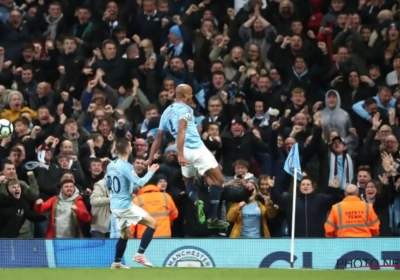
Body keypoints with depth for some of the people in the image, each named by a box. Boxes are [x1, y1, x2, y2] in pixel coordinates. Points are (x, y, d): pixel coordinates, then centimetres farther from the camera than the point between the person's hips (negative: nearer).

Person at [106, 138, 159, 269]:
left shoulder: (110, 165, 7)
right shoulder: (126, 166, -18)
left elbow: (107, 184, 21)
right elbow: (139, 183, -26)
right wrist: (150, 172, -13)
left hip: (115, 205, 9)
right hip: (125, 204, -9)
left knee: (125, 233, 21)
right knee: (152, 223, -6)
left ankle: (117, 263, 22)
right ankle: (139, 254, -12)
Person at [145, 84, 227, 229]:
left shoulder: (167, 112, 19)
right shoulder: (184, 108, -3)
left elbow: (158, 137, 22)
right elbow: (181, 131, -17)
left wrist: (150, 159, 28)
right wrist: (180, 155, -25)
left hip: (186, 151, 7)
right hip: (196, 147, -7)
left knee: (188, 181, 28)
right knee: (218, 180, -3)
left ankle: (196, 201, -5)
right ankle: (213, 218, -9)